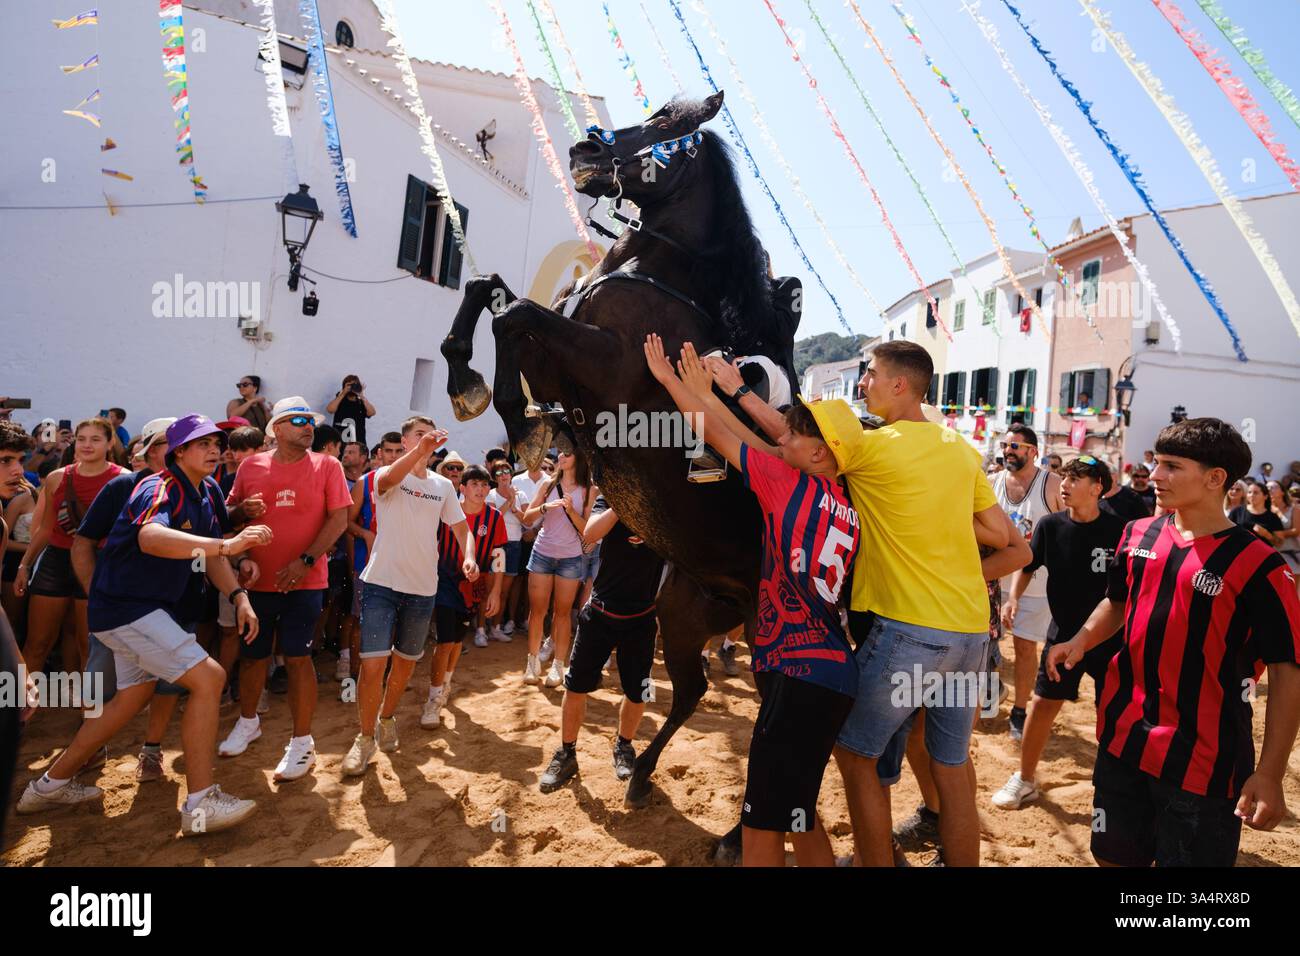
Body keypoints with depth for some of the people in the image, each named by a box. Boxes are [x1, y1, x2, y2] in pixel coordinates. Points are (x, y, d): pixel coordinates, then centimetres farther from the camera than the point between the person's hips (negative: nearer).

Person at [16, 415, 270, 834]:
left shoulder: (207, 492, 6)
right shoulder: (160, 489, -21)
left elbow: (209, 552, 9)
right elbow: (150, 536, -44)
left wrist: (239, 595, -6)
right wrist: (226, 545, -55)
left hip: (144, 606, 10)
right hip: (127, 607, -10)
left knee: (134, 694, 23)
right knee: (208, 678, -17)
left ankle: (51, 785, 39)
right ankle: (200, 806, -13)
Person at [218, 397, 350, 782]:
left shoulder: (327, 466, -3)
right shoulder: (250, 466, 4)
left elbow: (338, 519, -8)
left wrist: (305, 562, -16)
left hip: (304, 581, -3)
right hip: (258, 579, 3)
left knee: (297, 657, -2)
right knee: (251, 654, 15)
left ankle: (302, 743, 11)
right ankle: (248, 722, 39)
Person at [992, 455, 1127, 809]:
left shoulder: (1119, 530, -14)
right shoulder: (1051, 525, -7)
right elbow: (1027, 566, 6)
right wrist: (1013, 596, -9)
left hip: (1110, 634, -2)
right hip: (1063, 632, 2)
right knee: (1043, 704, 3)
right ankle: (1025, 780, 21)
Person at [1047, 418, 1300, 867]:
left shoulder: (1256, 565, -13)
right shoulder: (1138, 535, 3)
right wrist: (1081, 641, -2)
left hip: (1202, 762, -5)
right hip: (1122, 740, 5)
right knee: (1113, 855, 19)